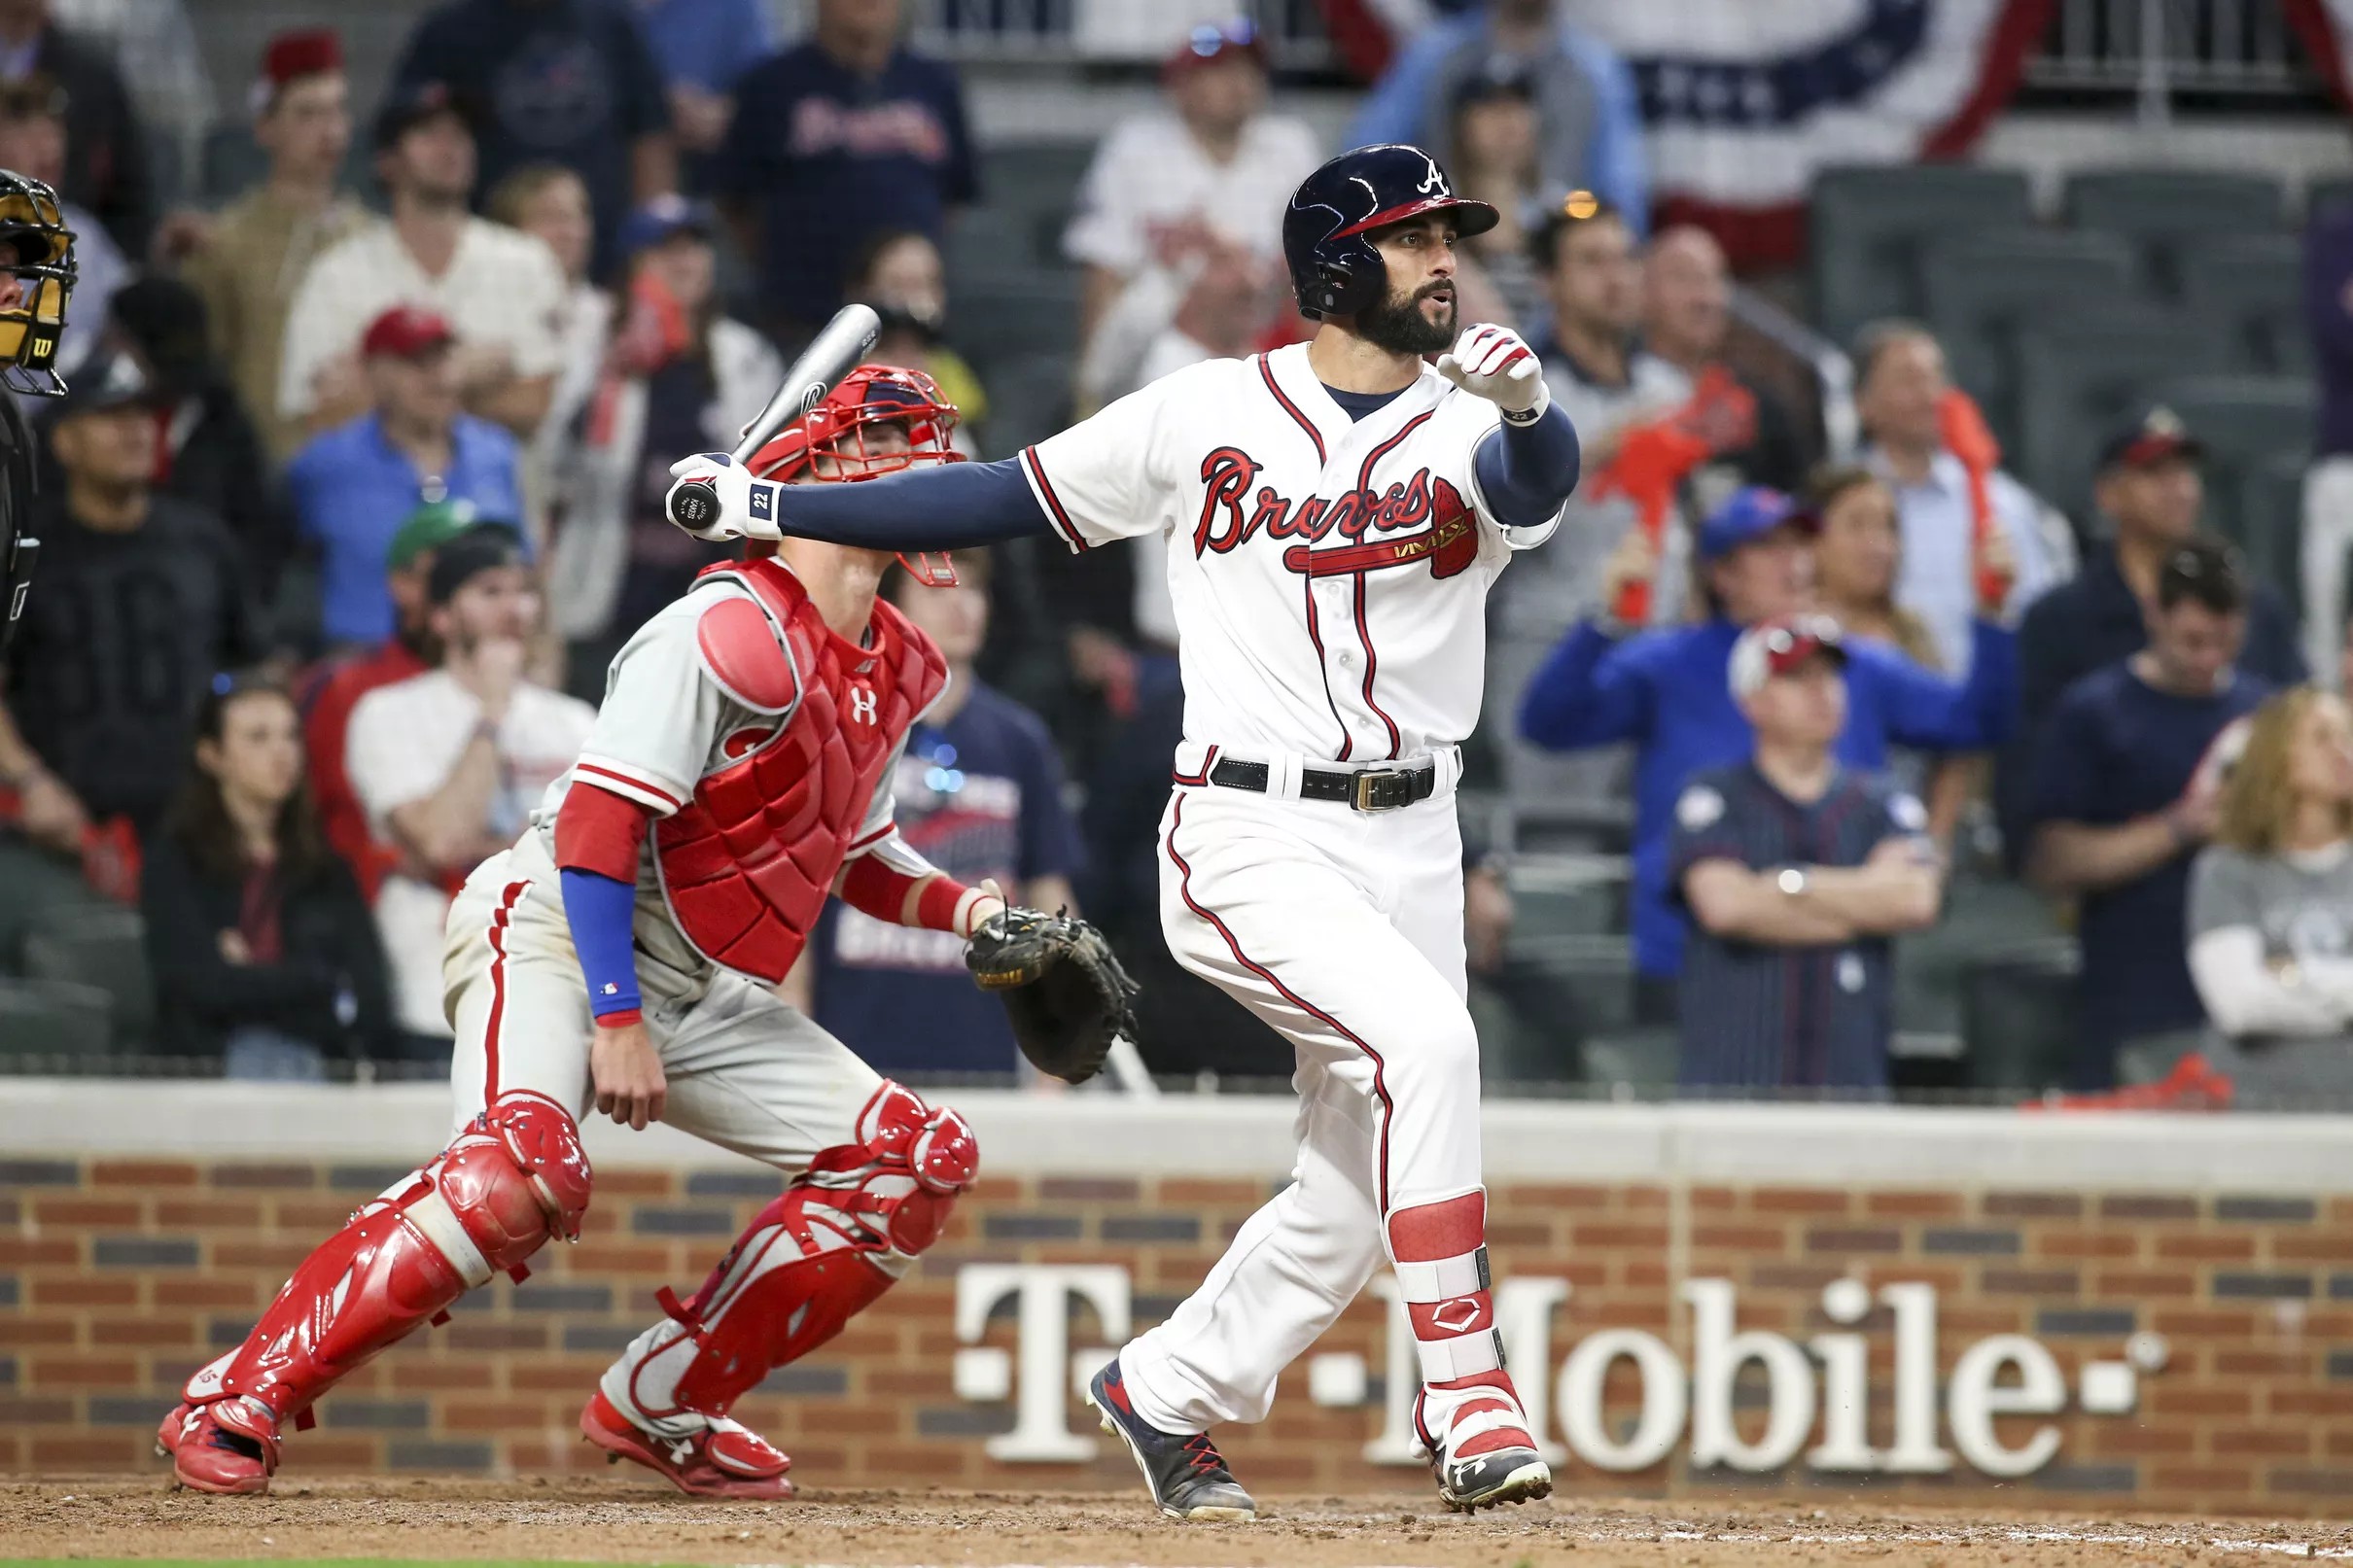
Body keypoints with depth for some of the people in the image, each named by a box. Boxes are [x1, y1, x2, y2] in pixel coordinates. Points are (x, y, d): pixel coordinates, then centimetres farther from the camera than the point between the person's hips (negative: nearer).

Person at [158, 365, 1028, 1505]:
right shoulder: (733, 631, -16)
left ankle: (657, 1406, 7)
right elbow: (597, 822, -21)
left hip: (701, 994, 9)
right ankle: (237, 1402, -26)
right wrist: (617, 1022, -25)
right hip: (552, 934, -9)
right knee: (523, 1171, -35)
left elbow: (852, 852, 24)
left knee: (919, 1159, 3)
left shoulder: (897, 669, 11)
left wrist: (966, 910, 5)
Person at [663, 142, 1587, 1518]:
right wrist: (769, 506, 6)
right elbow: (1009, 500, 8)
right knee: (1426, 1036, -28)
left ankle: (1165, 1394, 30)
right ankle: (1468, 1400, -27)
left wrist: (1526, 406, -44)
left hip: (1411, 844, 4)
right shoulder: (1208, 415, 1)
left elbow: (1541, 486, -21)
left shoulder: (1470, 426, 2)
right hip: (1248, 837, -4)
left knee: (1350, 1210, 6)